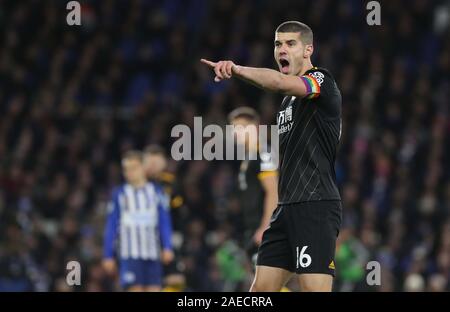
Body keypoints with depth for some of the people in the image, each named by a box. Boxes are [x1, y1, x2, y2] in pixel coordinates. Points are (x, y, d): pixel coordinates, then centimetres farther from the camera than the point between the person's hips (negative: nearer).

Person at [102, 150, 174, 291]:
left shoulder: (156, 192, 9)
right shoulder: (119, 194, 5)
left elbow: (164, 222, 7)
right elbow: (111, 227, 6)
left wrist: (167, 247, -6)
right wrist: (108, 256, 2)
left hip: (153, 253, 2)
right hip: (130, 254, -2)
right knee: (136, 290, -8)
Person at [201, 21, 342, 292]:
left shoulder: (322, 81, -6)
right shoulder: (288, 99, 22)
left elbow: (279, 82, -28)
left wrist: (237, 69, -38)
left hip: (316, 207, -9)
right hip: (287, 208, 9)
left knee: (315, 289, -14)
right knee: (261, 289, 6)